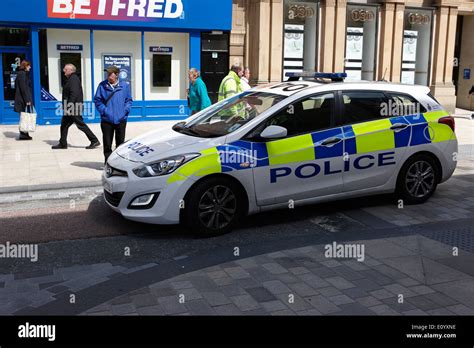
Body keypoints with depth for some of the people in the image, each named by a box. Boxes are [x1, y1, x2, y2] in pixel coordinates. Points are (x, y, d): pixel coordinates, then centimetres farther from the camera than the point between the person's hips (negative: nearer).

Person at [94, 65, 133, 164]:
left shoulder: (124, 86, 2)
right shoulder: (102, 85, 0)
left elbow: (129, 100, 9)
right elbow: (97, 100, 3)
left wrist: (125, 110, -5)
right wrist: (104, 110, -9)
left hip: (121, 120, 1)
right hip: (107, 120, -1)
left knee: (120, 143, 8)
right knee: (107, 143, 3)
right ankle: (108, 162, 14)